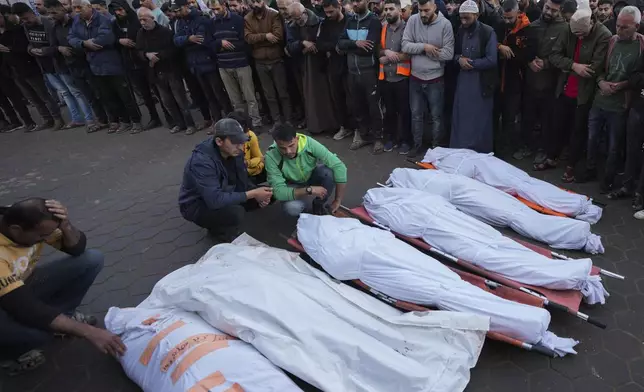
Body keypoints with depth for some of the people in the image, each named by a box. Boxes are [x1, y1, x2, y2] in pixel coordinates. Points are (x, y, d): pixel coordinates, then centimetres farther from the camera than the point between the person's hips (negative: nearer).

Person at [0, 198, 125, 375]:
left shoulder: (32, 223, -20)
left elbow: (77, 249, -11)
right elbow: (26, 309, -40)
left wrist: (65, 226, -35)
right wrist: (89, 332, -41)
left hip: (27, 284, 6)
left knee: (93, 259, -15)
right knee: (40, 332, -40)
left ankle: (61, 314, 0)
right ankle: (15, 351, -4)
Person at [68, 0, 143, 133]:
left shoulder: (102, 19, -15)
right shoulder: (77, 21, 7)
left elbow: (106, 38, -30)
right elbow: (71, 38, 2)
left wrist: (89, 42, -14)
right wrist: (84, 43, -18)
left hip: (112, 64, -8)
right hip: (96, 66, 8)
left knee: (125, 95, -3)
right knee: (106, 97, 14)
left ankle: (136, 121, 8)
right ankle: (124, 121, 25)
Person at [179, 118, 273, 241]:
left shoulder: (234, 151, -10)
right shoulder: (201, 161, -33)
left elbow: (242, 181, 2)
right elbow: (215, 200, -38)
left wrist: (258, 195, -19)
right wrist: (253, 194, -33)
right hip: (197, 205, -8)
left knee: (267, 196, -3)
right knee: (236, 213, -36)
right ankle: (218, 230, 0)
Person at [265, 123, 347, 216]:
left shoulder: (309, 143, -31)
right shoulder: (271, 156, -32)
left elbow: (339, 166, -30)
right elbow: (279, 192, -33)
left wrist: (337, 201, -28)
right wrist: (309, 189, -39)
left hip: (312, 178, 2)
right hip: (294, 187, -1)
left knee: (329, 171, -31)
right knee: (291, 208, -33)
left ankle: (319, 204, -3)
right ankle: (310, 205, 3)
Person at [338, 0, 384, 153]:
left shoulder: (374, 21, -8)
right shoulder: (350, 21, 10)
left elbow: (370, 47, -20)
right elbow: (340, 43, 0)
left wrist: (349, 46, -8)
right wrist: (355, 44, -18)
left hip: (369, 71, -6)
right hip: (353, 71, 6)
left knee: (373, 106, 5)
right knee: (357, 106, 14)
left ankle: (377, 137, 18)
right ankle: (364, 135, 29)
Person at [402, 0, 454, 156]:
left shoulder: (445, 24, -11)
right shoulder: (413, 20, -4)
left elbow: (448, 54, -16)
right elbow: (405, 45, -8)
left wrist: (422, 51, -14)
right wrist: (424, 47, -20)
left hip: (435, 79, -3)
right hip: (415, 78, 3)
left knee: (436, 116, 10)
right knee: (416, 114, 15)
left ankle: (437, 147, 26)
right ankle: (417, 144, 32)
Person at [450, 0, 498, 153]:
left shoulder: (488, 32, -10)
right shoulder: (460, 31, 6)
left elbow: (491, 60, -15)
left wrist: (471, 63, -14)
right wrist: (459, 59, -7)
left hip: (481, 82, -5)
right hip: (463, 80, 5)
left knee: (480, 120, 4)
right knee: (460, 118, 8)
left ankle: (481, 154, 18)